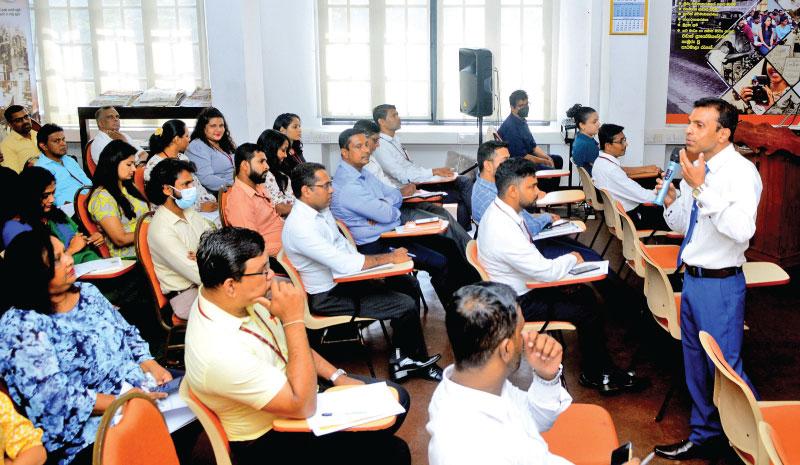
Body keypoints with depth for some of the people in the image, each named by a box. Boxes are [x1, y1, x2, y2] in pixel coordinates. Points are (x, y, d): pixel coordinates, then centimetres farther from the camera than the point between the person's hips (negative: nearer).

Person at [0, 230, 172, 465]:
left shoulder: (87, 292, 11)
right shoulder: (21, 328, -12)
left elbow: (127, 333, 17)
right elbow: (54, 397, -18)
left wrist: (152, 366, -2)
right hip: (91, 426, -7)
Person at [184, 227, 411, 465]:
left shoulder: (238, 299, -11)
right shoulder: (220, 353, -36)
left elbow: (289, 344, 7)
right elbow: (304, 406, -31)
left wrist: (337, 376, -1)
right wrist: (293, 319, -34)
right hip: (269, 438, -8)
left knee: (396, 397, 7)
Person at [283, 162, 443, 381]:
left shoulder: (322, 209, 3)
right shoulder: (300, 226, -27)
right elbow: (344, 264, -30)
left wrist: (370, 267, -4)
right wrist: (390, 258, -19)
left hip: (344, 278, 10)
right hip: (328, 296, -10)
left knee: (409, 284, 8)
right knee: (406, 306, -13)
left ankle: (403, 359, 12)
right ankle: (415, 360, 13)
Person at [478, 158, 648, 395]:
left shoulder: (498, 211, 0)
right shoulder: (503, 229, -32)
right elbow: (546, 272, -26)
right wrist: (571, 259, -7)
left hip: (523, 287, 9)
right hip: (517, 304, -9)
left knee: (584, 294, 11)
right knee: (588, 313, -5)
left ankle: (602, 369, 20)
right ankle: (596, 375, 17)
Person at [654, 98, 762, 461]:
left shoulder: (741, 172, -17)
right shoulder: (695, 169, 5)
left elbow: (742, 230, -32)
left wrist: (701, 188, -32)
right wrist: (670, 200, -4)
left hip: (720, 284, -8)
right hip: (692, 279, 8)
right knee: (695, 364, 20)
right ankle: (704, 437, 38)